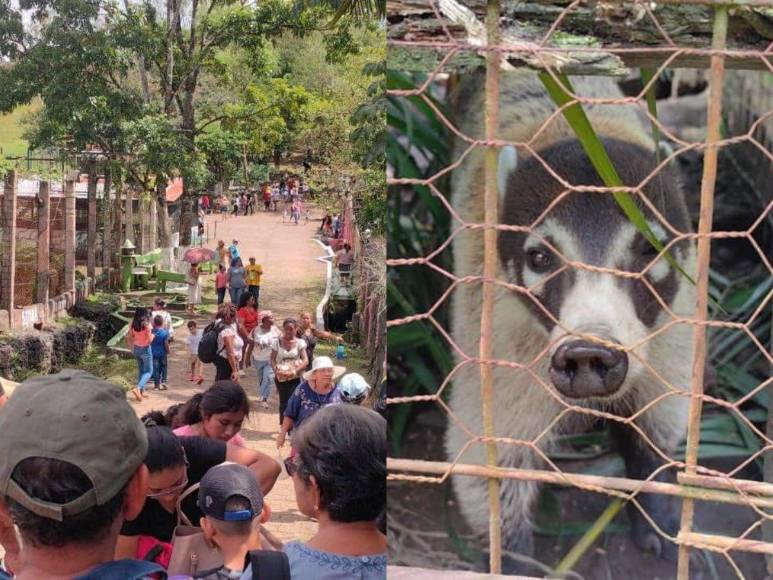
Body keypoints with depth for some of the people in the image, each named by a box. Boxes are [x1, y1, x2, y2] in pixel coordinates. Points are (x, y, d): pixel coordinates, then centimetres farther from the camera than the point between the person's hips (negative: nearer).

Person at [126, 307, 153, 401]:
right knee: (149, 371, 6)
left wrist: (132, 348, 15)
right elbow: (150, 340, -18)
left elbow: (129, 338, 3)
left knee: (141, 370, 21)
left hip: (136, 349, 6)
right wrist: (153, 335, 2)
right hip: (145, 349, -6)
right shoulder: (147, 325, -18)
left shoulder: (133, 325, -3)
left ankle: (142, 391, 24)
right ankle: (138, 388, -14)